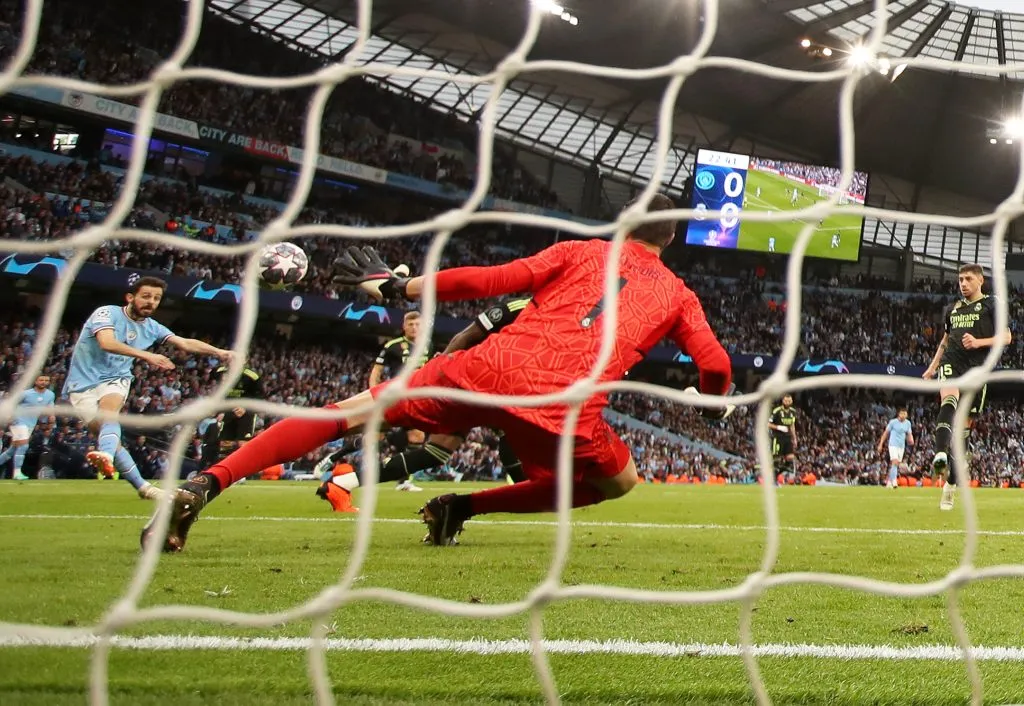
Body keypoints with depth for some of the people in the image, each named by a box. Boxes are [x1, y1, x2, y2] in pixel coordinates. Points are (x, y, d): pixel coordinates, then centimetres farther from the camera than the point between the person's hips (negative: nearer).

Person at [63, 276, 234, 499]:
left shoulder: (151, 327, 6)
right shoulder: (107, 313, -14)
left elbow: (185, 343, 12)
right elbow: (107, 343, -32)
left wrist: (219, 352, -2)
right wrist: (146, 355, -44)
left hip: (115, 380, 3)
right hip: (84, 382, -3)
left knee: (109, 410, -31)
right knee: (104, 432, -14)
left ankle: (106, 456, -59)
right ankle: (142, 487, -7)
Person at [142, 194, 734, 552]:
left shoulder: (580, 252, 20)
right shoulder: (679, 295, 22)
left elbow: (490, 279, 9)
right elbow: (717, 366, 15)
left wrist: (396, 287, 16)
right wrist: (717, 404, 39)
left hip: (491, 369, 1)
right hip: (564, 411, -1)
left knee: (355, 411, 12)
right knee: (619, 482, 28)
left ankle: (207, 483, -4)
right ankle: (464, 507, 12)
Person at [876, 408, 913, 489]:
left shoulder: (908, 423, 5)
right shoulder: (893, 422, -8)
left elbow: (909, 434, 11)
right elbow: (886, 433, -2)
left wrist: (911, 440, -14)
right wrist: (880, 444, -2)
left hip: (902, 446, 5)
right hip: (893, 445, -5)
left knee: (896, 464, 7)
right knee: (895, 462, -20)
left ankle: (889, 482, 18)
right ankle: (894, 481, -23)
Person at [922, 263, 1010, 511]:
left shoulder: (991, 305, 7)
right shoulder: (953, 309, 21)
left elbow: (1006, 337, 1)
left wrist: (979, 342, -15)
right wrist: (932, 367, 23)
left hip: (976, 368, -2)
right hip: (951, 362, 2)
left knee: (964, 425, 0)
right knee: (949, 401, -30)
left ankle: (951, 483, 10)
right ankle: (940, 455, -52)